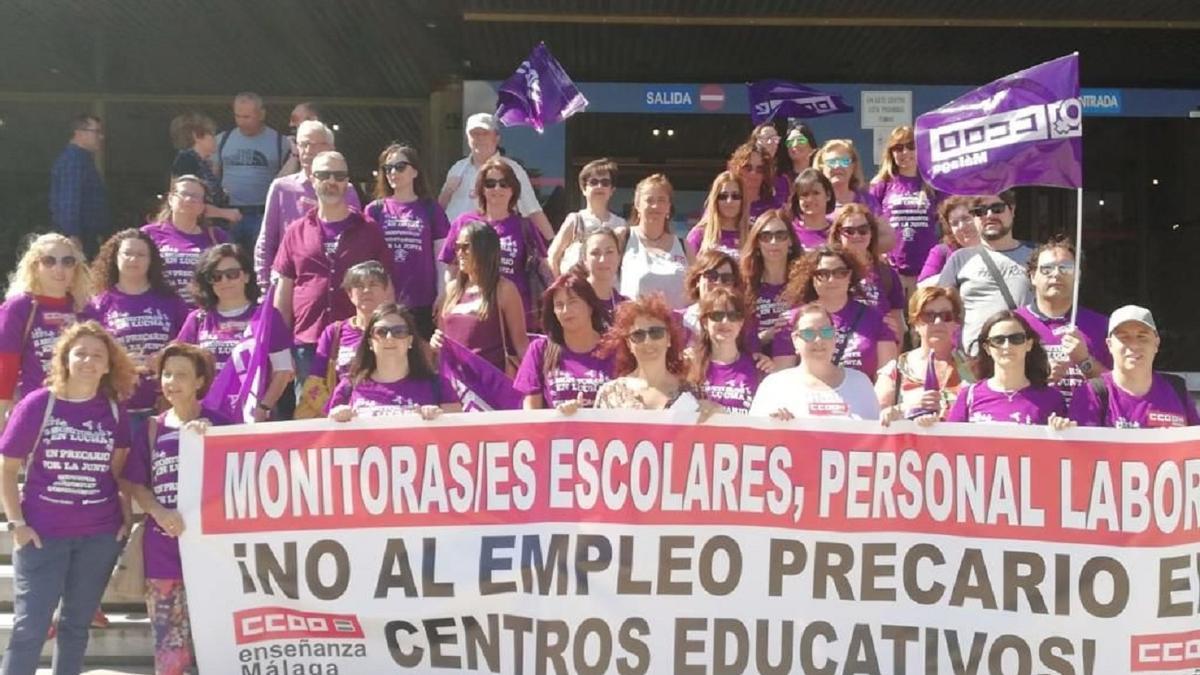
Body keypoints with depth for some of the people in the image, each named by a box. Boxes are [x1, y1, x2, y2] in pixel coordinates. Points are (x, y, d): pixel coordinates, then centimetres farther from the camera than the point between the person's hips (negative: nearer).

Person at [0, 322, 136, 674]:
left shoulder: (115, 411, 2)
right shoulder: (37, 404, -6)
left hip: (101, 535, 3)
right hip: (42, 533, -3)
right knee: (29, 628, -2)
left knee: (77, 625, 13)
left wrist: (127, 516, 4)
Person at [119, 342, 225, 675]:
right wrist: (161, 513, -8)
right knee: (168, 640, 8)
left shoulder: (217, 424, 0)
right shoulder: (151, 429, 8)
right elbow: (133, 483, 9)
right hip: (162, 548, 3)